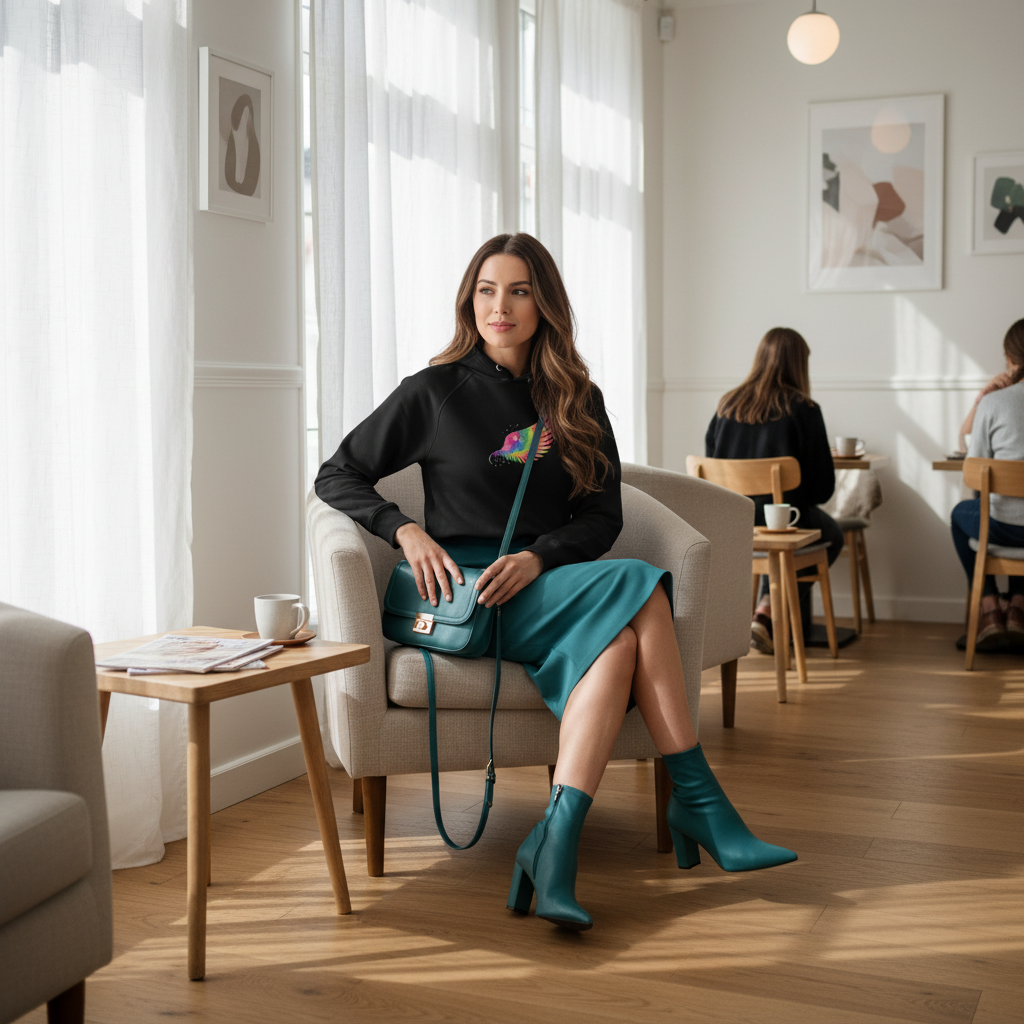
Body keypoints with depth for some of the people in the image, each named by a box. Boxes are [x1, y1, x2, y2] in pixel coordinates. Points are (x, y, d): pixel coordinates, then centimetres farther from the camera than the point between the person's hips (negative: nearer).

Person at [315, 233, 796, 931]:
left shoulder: (578, 402, 13)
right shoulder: (435, 391, 4)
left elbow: (604, 516, 7)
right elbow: (336, 475, 8)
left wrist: (538, 557, -13)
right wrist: (406, 530, -10)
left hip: (547, 587, 4)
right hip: (463, 590, -4)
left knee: (619, 637, -33)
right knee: (639, 592, -28)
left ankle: (557, 846, -38)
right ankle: (701, 807, -29)